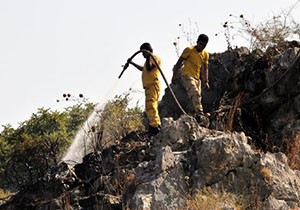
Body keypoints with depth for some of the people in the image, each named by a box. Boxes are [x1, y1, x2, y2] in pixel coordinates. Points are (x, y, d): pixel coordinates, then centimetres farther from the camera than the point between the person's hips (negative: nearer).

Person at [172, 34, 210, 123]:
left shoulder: (205, 54, 12)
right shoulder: (189, 50, -5)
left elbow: (205, 68, 15)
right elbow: (179, 62, -2)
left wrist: (206, 81, 5)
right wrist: (174, 75, -6)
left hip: (197, 78, 7)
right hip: (187, 76, -7)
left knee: (197, 96, 1)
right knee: (195, 93, -26)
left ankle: (197, 116, 3)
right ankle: (199, 113, -39)